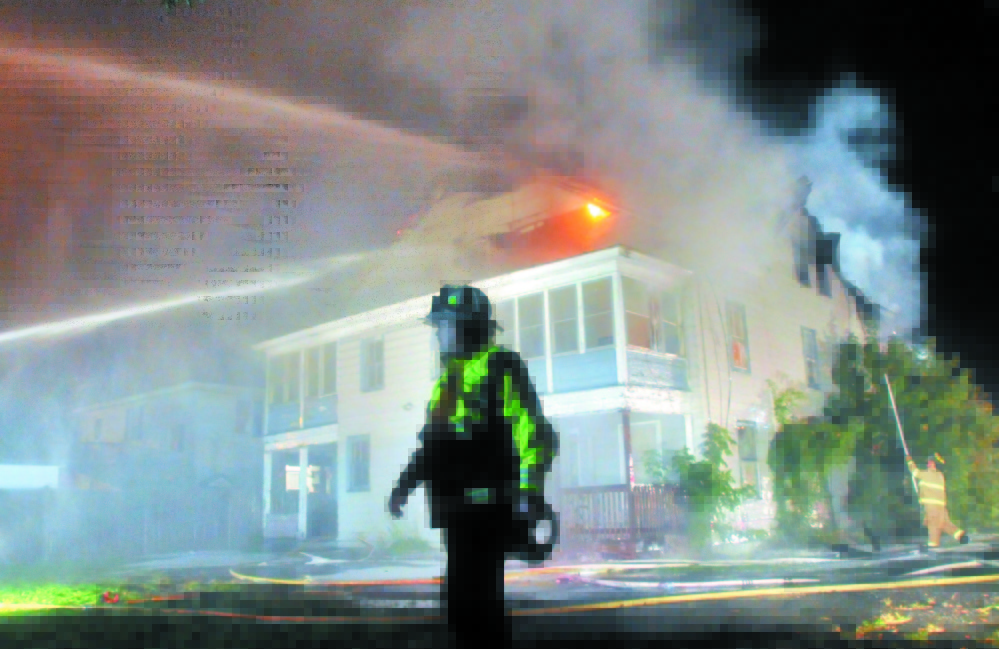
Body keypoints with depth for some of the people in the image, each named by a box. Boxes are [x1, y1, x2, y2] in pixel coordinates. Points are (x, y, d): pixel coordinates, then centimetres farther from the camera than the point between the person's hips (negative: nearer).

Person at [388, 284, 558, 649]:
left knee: (467, 596, -10)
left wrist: (530, 491, -23)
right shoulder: (449, 377, 19)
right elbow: (434, 440, 25)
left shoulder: (501, 368, -7)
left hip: (488, 505, -8)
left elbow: (534, 431, -15)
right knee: (477, 596, 11)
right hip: (460, 508, 8)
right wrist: (406, 483, 17)